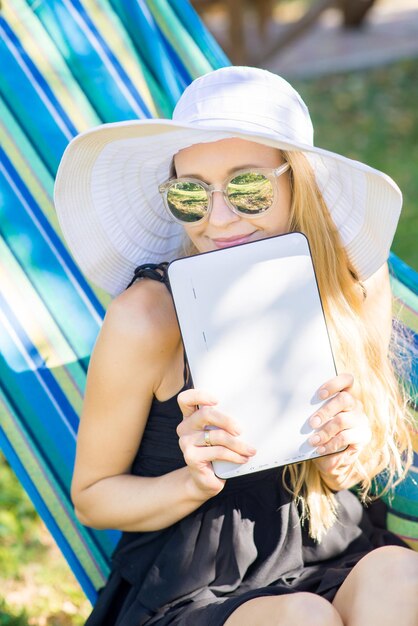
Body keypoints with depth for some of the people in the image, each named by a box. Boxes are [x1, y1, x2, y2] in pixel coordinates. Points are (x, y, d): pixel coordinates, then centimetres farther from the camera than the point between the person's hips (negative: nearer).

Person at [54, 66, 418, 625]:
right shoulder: (148, 316, -15)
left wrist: (349, 456, -13)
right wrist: (194, 484, -21)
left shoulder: (354, 282, -5)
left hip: (333, 560, 3)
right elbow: (92, 496, -2)